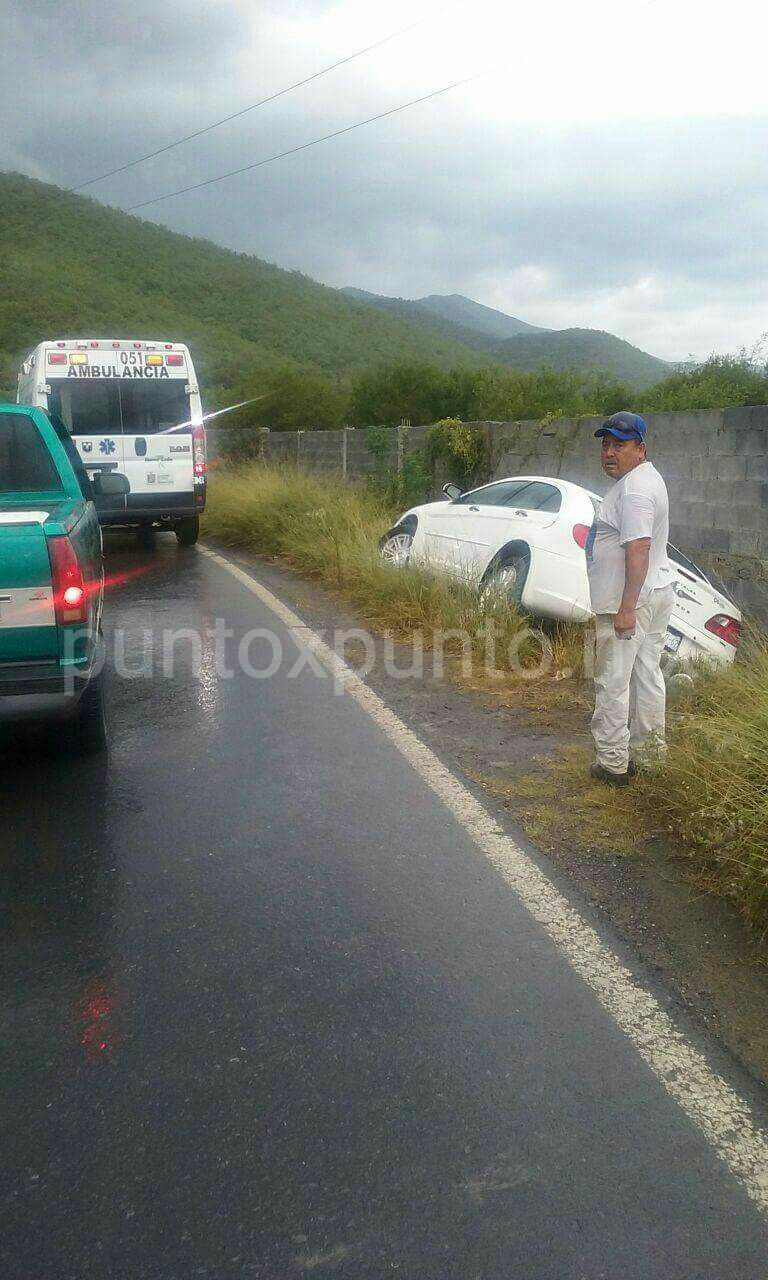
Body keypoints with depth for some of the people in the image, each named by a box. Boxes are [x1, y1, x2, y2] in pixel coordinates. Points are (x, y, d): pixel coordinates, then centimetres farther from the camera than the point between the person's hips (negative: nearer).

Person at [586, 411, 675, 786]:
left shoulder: (634, 490, -20)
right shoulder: (646, 477, 15)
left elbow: (638, 550, -27)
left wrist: (626, 609, -28)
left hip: (629, 600, -11)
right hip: (657, 592, 11)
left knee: (613, 683, -5)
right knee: (647, 675, 18)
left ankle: (613, 763, 1)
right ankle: (648, 748, 30)